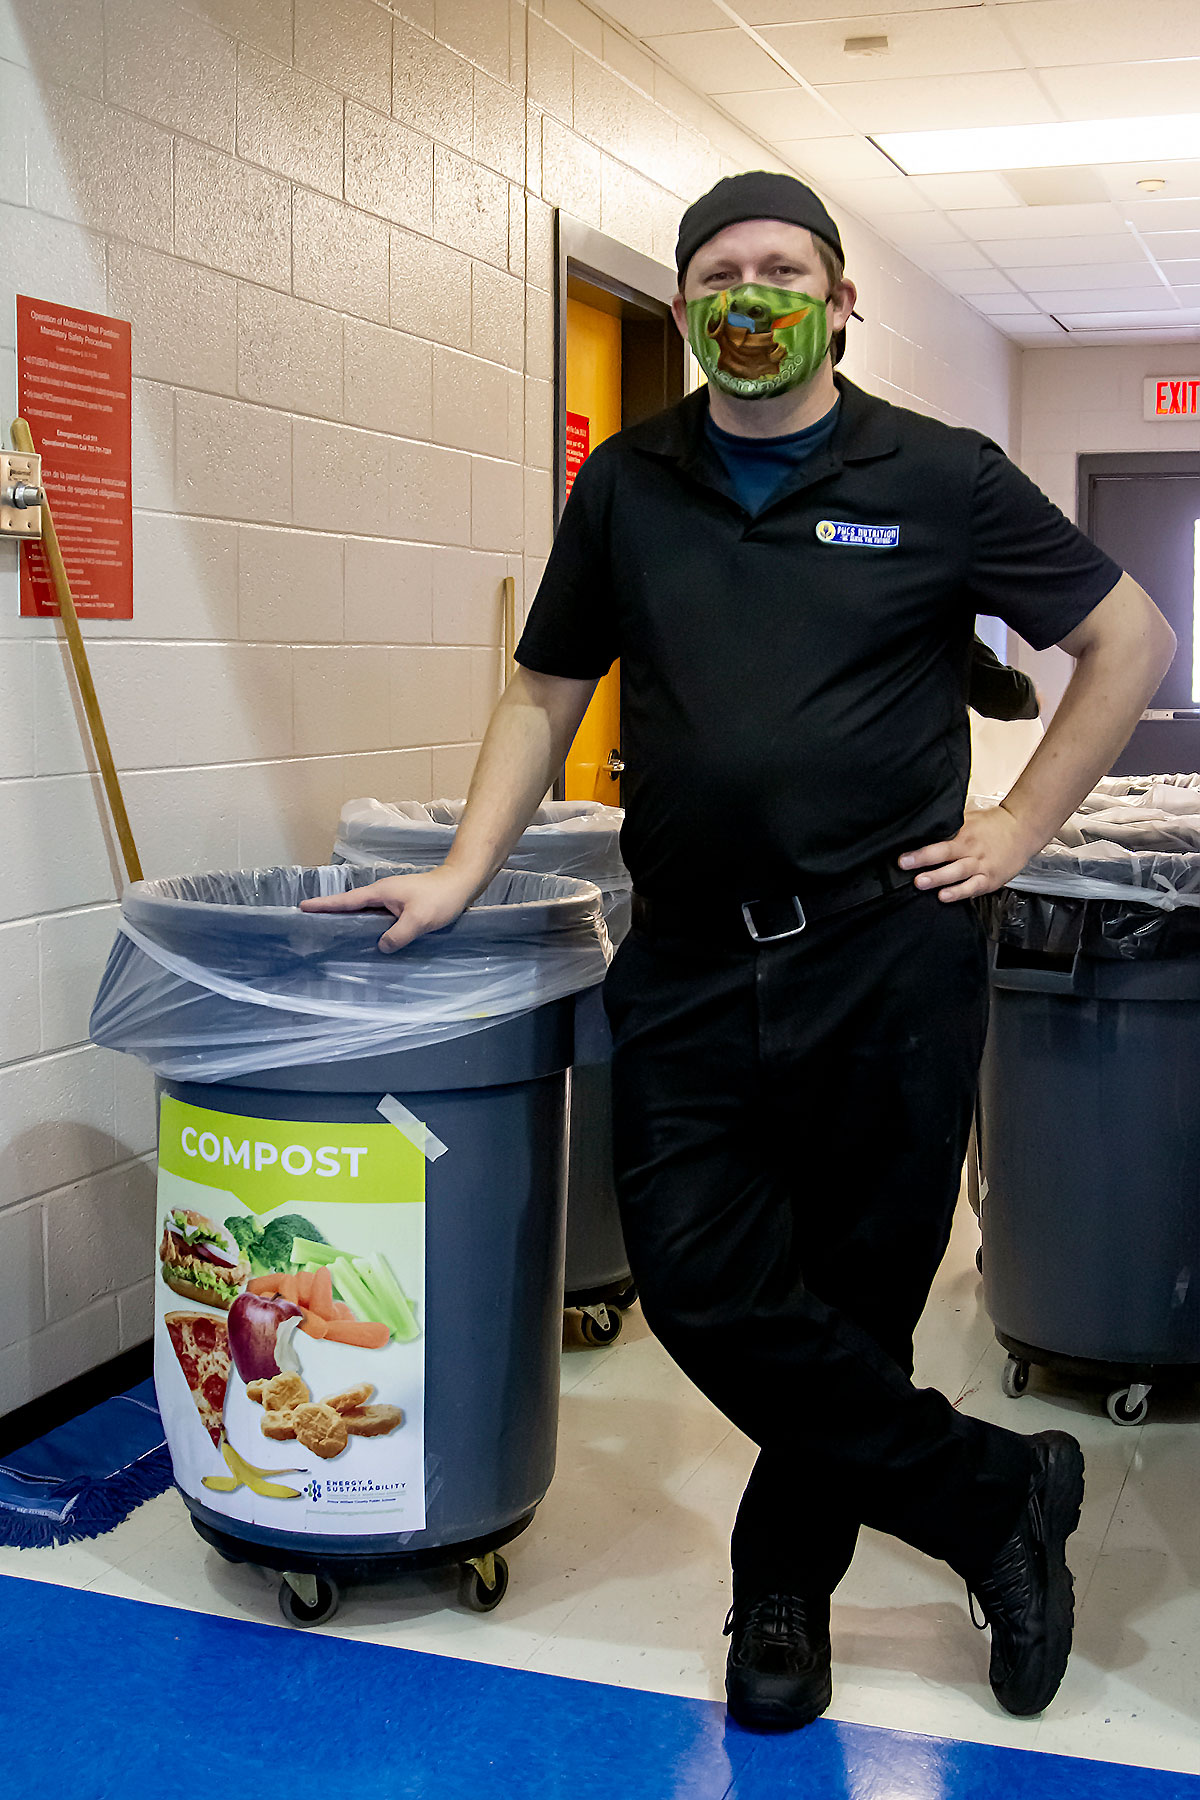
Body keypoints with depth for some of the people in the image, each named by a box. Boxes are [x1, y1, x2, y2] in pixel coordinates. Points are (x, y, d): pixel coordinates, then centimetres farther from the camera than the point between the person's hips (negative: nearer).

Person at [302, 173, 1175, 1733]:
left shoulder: (938, 478, 2)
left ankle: (785, 1592, 29)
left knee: (853, 1299, 6)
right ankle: (999, 1497, 14)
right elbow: (546, 694, 15)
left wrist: (1024, 825, 2)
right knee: (706, 1287, -5)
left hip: (889, 964, -2)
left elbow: (1132, 638, 8)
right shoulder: (626, 486, 10)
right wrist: (464, 871, 5)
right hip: (689, 970, 3)